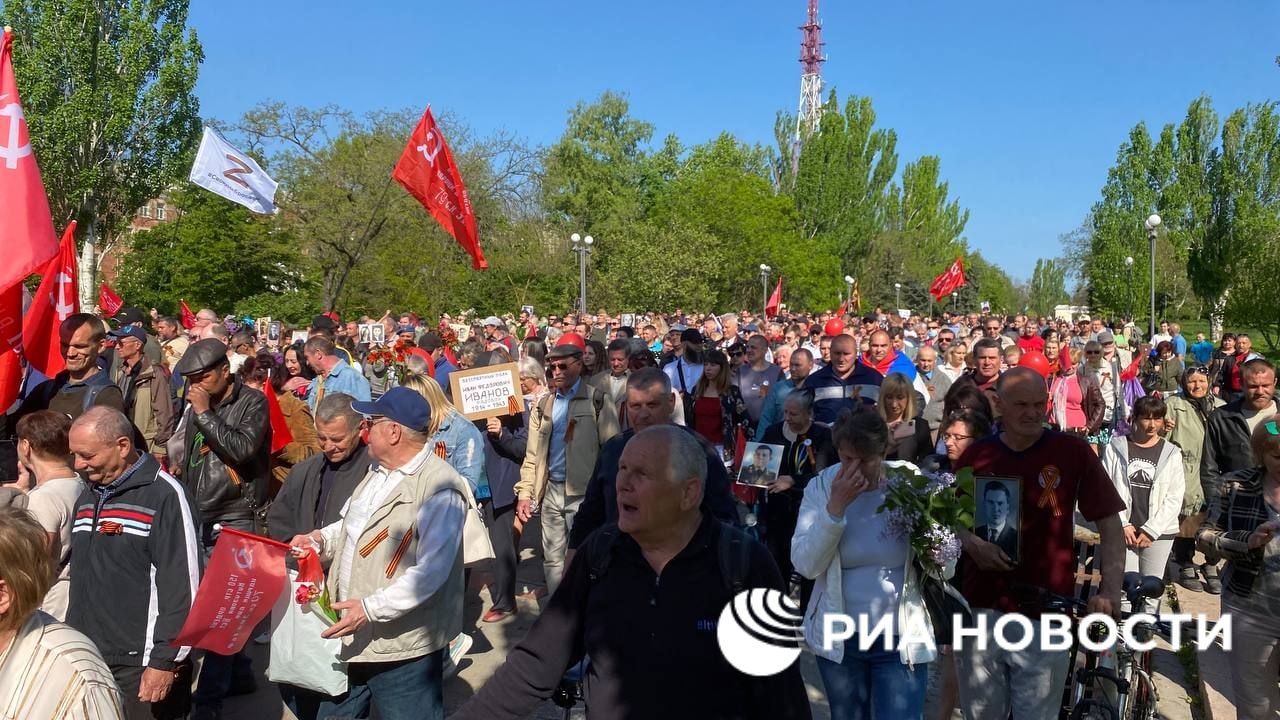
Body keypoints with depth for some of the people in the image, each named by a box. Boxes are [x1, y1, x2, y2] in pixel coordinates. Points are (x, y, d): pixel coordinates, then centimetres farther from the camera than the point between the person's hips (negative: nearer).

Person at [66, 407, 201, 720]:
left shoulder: (164, 495, -13)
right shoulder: (87, 497, 13)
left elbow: (182, 587, -16)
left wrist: (165, 661, -15)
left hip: (141, 664, -7)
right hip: (86, 659, 7)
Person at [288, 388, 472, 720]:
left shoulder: (440, 489, -22)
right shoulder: (379, 472, 11)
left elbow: (431, 572, -26)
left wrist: (370, 609, -29)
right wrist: (321, 538, 8)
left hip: (403, 648, -9)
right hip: (352, 638, 9)